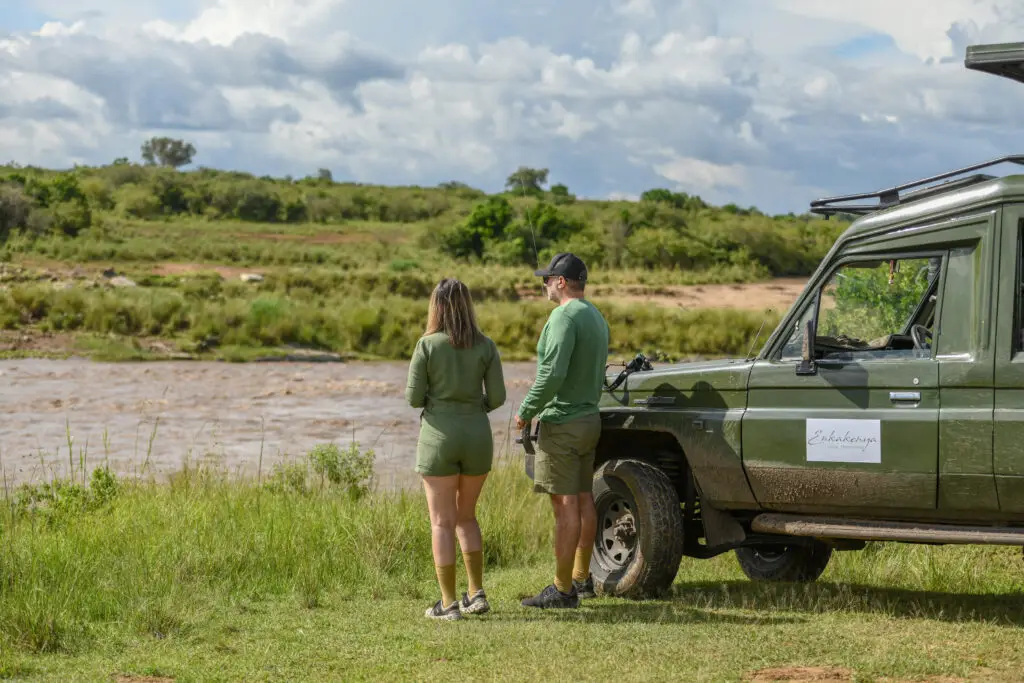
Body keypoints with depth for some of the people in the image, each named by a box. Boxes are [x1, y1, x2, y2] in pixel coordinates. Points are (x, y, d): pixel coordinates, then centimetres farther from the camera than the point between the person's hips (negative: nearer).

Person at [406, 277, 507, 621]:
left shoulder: (427, 345, -9)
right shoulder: (486, 346, -2)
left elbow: (413, 397, -7)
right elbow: (497, 396, -1)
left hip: (439, 436, -3)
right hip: (477, 436, 3)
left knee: (442, 522, 3)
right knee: (466, 516, 19)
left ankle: (448, 603, 2)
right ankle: (477, 593, 15)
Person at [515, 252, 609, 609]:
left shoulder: (565, 316, -17)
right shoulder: (596, 316, 14)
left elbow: (553, 374, -24)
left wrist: (526, 411, -15)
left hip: (562, 423, -10)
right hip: (589, 417, 10)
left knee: (565, 504, -8)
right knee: (583, 500, 15)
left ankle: (562, 589, -7)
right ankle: (582, 578, 23)